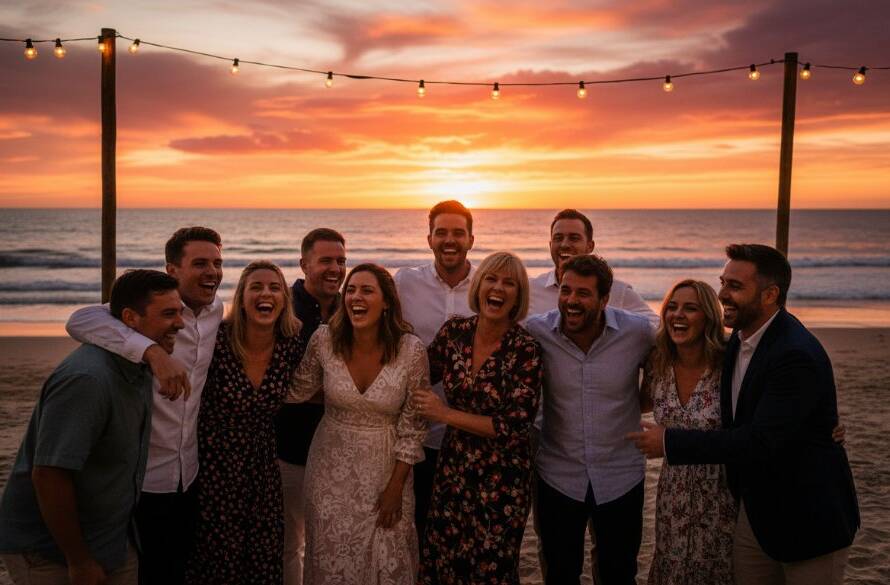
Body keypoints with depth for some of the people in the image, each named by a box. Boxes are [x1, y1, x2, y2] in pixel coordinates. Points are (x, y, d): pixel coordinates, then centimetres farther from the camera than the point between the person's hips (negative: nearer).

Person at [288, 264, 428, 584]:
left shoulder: (411, 350, -17)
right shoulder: (324, 340, -12)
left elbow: (411, 427, -9)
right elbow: (297, 391, 5)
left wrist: (396, 486, -6)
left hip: (385, 467, -1)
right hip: (332, 467, 2)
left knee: (387, 559, 10)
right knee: (332, 557, 13)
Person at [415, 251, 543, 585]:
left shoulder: (525, 350, -16)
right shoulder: (454, 331, -5)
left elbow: (514, 426, -19)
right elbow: (421, 375, 13)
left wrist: (447, 414, -16)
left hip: (503, 481, -4)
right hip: (453, 469, 4)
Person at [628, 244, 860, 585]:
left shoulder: (797, 355, -25)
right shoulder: (740, 338, 2)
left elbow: (761, 441, -29)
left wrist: (670, 443, -25)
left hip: (807, 518, -8)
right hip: (754, 507, 8)